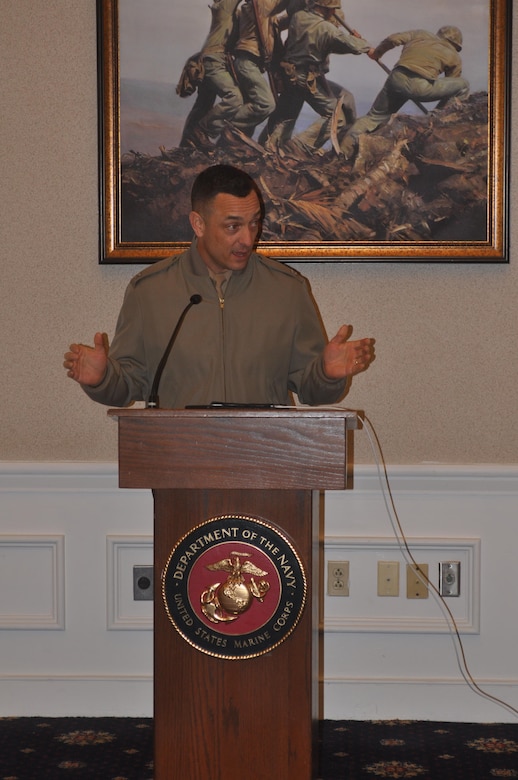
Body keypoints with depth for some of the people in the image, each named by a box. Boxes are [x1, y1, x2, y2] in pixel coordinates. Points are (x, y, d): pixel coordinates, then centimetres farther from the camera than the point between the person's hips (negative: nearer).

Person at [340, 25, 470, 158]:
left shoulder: (421, 34, 27)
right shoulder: (454, 57, 23)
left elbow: (394, 38, 13)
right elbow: (451, 88, 28)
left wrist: (377, 52, 30)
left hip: (396, 79, 4)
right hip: (421, 86, -4)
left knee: (374, 117, 19)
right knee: (463, 86, 16)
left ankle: (344, 150, 2)